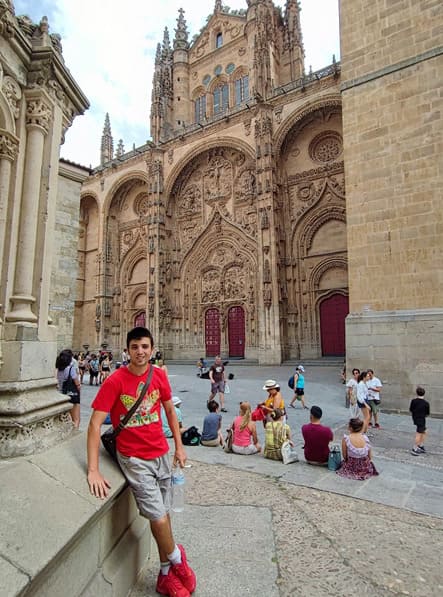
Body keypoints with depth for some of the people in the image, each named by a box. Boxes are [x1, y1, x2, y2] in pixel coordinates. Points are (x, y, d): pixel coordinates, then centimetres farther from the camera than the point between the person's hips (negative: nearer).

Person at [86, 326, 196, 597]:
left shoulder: (159, 375, -5)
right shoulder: (115, 381, -17)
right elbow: (95, 425, -17)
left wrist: (179, 447, 9)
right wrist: (93, 471, -22)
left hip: (161, 453, 4)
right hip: (134, 458, -4)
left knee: (163, 514, 15)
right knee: (159, 517, -5)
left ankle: (166, 574, 39)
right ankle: (177, 560, 27)